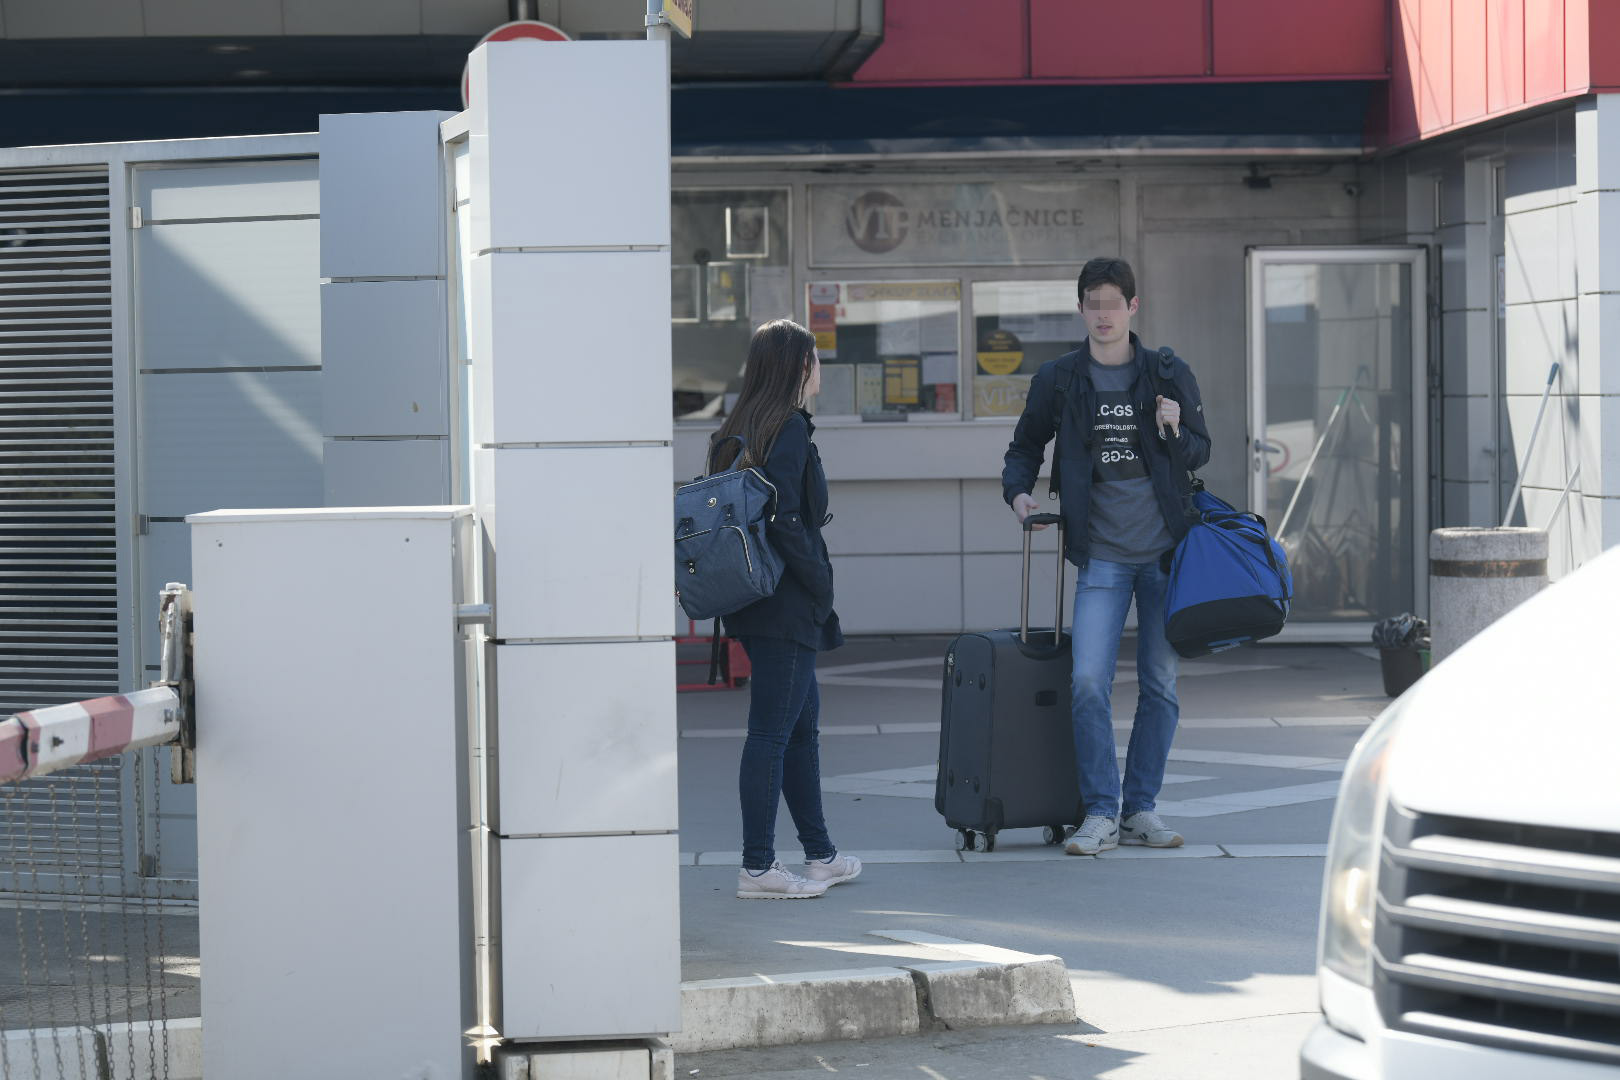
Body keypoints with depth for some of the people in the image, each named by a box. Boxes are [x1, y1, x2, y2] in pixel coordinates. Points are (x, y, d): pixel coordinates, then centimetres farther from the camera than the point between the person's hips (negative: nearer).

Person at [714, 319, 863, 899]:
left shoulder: (737, 430, 13)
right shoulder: (790, 427, -13)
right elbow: (784, 518, -21)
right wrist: (821, 583, -13)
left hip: (753, 603, 10)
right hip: (786, 606, -10)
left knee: (803, 720, 17)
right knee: (773, 731, -6)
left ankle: (820, 855, 25)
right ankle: (758, 868, -3)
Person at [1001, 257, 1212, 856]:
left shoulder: (1170, 375, 3)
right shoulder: (1058, 379, 3)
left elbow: (1201, 452, 11)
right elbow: (1026, 445, 16)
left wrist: (1175, 435, -11)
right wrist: (1019, 491, -3)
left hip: (1165, 550, 1)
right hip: (1102, 554, -1)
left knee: (1160, 684, 5)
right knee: (1088, 682, -12)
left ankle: (1141, 807, 16)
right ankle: (1101, 813, -3)